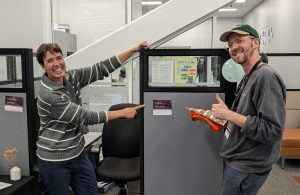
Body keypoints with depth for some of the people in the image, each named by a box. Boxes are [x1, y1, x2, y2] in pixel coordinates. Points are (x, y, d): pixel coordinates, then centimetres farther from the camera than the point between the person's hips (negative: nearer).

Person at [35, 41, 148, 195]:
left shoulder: (71, 77, -3)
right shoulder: (48, 95, -24)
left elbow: (101, 69, -4)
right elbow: (85, 117, -23)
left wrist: (133, 50, -9)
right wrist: (123, 113, -18)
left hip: (78, 155, 7)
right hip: (55, 162, -6)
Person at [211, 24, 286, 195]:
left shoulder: (266, 76, -21)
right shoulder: (248, 78, 9)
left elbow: (273, 130, -28)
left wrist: (228, 114, -25)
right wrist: (222, 115, 5)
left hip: (246, 168, -9)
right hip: (237, 161, 9)